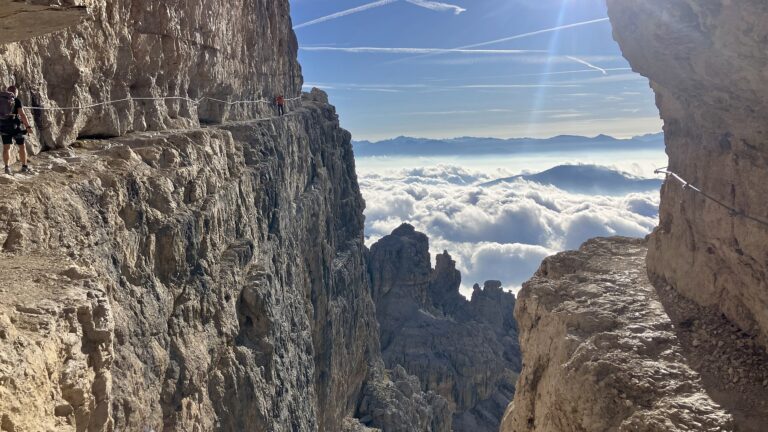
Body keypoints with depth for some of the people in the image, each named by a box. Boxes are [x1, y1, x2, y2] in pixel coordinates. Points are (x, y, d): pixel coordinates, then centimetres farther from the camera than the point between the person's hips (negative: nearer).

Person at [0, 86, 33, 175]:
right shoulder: (16, 101, -6)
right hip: (14, 126, -4)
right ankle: (24, 166, 14)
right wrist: (28, 127, -12)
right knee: (22, 146, 10)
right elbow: (22, 115, -13)